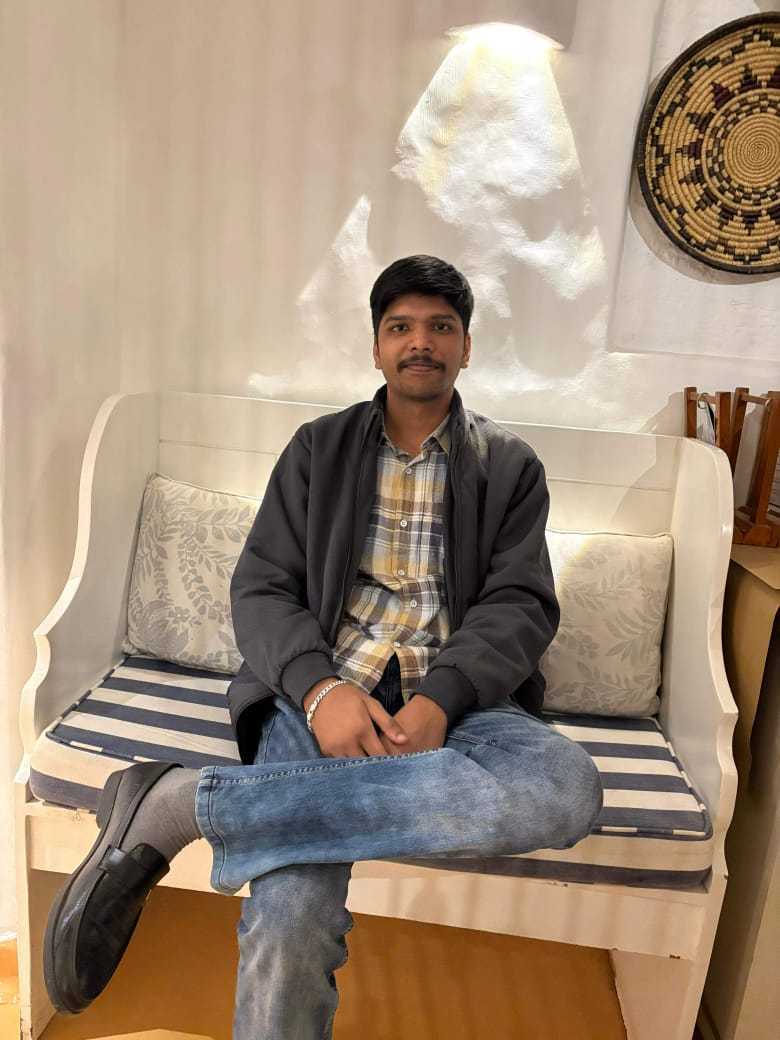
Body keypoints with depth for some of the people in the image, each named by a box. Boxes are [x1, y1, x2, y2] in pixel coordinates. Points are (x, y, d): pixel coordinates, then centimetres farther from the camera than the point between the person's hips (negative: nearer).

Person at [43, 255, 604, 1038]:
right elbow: (259, 590, 6)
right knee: (290, 915, -32)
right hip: (323, 694, -1)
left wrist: (439, 701, -17)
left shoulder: (511, 467, 14)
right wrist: (318, 688, -15)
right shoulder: (318, 449, 14)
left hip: (457, 702, 2)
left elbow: (521, 605, 3)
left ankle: (182, 804, -28)